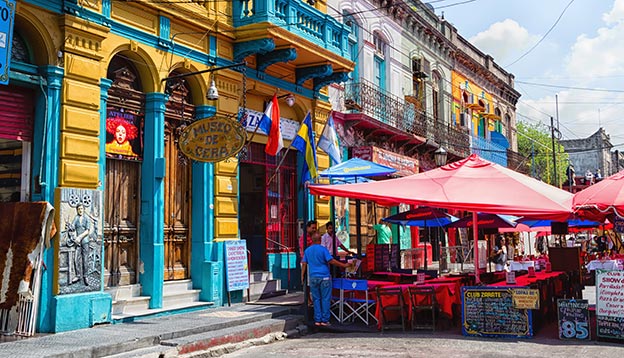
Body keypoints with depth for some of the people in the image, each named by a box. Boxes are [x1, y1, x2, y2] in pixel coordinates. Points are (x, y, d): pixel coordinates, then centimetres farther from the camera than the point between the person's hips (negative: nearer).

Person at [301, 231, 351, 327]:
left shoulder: (307, 250, 7)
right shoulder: (323, 249, -9)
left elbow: (304, 264, 8)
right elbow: (331, 261, -13)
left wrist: (302, 276, 15)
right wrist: (344, 265, -6)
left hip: (313, 278, 4)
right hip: (324, 277, -4)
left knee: (316, 299, 10)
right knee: (325, 299, 3)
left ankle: (317, 320, 10)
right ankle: (324, 320, 3)